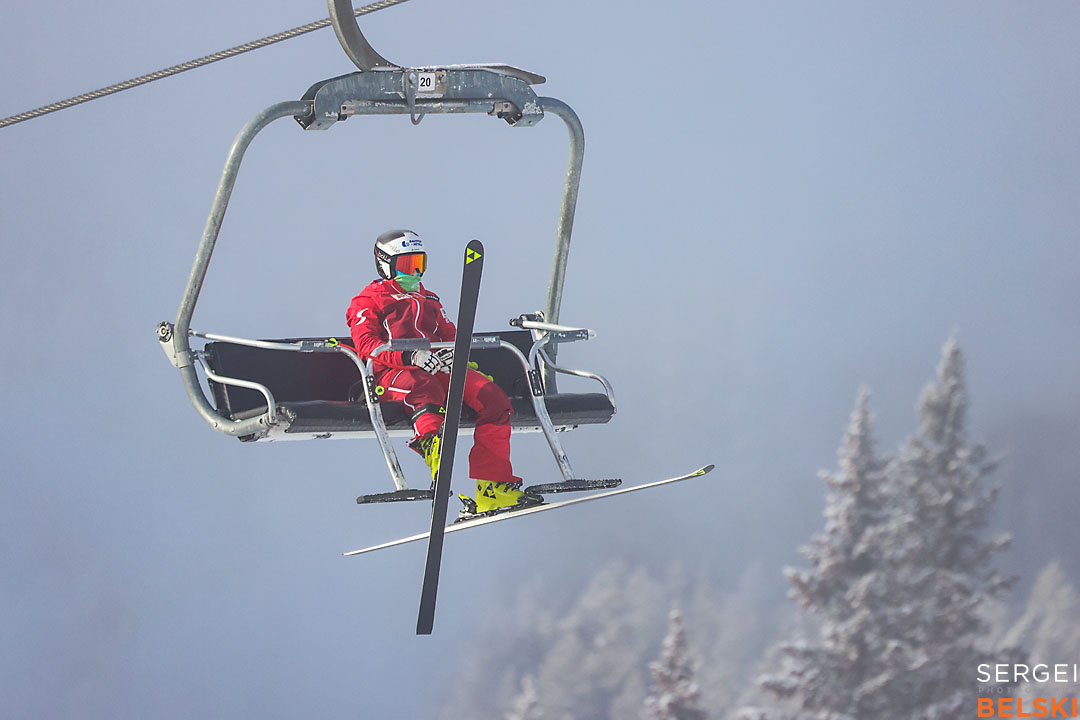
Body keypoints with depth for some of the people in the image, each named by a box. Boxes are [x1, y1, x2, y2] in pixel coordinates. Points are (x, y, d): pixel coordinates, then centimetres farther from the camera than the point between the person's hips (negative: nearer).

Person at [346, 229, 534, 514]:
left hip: (438, 369, 5)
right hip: (392, 373, -5)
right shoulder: (367, 303, 18)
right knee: (424, 388, -43)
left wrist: (452, 352, -2)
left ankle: (490, 489, -28)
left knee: (493, 398, -20)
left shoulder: (429, 301, 37)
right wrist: (411, 356, -19)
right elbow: (366, 345, -1)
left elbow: (451, 335, 27)